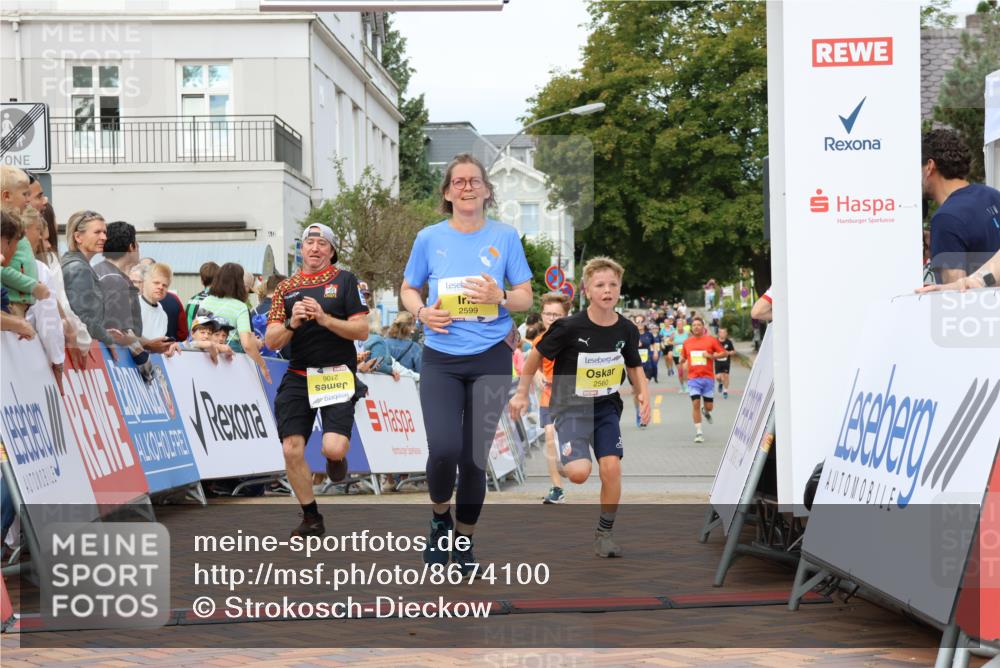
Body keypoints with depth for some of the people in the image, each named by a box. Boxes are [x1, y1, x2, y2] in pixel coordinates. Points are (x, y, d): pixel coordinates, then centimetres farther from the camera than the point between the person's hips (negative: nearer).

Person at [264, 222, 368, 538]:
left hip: (338, 376, -3)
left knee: (333, 448, -20)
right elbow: (271, 342, 5)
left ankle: (337, 458, 20)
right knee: (291, 450, -4)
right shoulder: (285, 288, 10)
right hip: (298, 378, 3)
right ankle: (311, 519, 15)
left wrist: (325, 319, -17)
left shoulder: (345, 280, 2)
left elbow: (362, 331, -5)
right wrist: (291, 324, -14)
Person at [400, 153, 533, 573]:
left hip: (491, 358, 0)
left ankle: (465, 539, 24)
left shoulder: (505, 237, 1)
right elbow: (407, 290, 11)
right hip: (440, 359, 0)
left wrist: (500, 297, -18)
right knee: (443, 450, -16)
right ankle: (440, 519, 15)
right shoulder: (429, 238, 2)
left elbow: (526, 298, 4)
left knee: (475, 457, 4)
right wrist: (422, 312, -10)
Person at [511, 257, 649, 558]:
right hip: (571, 406, -3)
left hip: (607, 406, 4)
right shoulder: (569, 327, -15)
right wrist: (522, 393, 1)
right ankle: (568, 461, 16)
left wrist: (643, 395, -5)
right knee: (579, 472, -23)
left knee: (612, 468, -13)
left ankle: (605, 532, 8)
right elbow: (537, 355, -1)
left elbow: (634, 368, 13)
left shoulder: (626, 330, -3)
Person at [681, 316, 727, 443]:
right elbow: (684, 357, 23)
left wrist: (711, 356, -14)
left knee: (709, 406, 3)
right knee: (695, 404, -10)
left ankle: (705, 411, 42)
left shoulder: (711, 340, -2)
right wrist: (684, 364, 3)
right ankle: (698, 433, -4)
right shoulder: (687, 342, 8)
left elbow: (724, 353, 0)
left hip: (708, 377, -1)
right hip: (693, 378, 1)